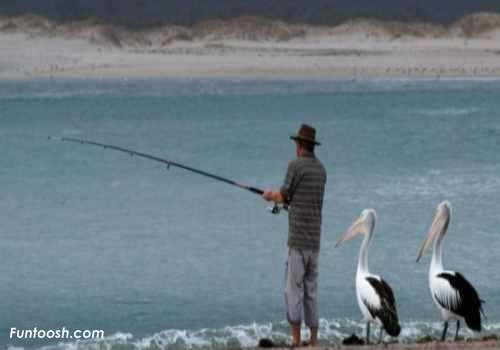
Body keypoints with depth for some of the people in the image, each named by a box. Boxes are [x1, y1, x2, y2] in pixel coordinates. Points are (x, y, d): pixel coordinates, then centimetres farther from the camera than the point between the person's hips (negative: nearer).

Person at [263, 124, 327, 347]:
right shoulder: (321, 170, 13)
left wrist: (270, 196, 19)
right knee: (311, 290, 9)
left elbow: (284, 197, -3)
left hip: (298, 239, -7)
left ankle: (295, 339, -10)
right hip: (315, 239, 7)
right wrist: (279, 196, 35)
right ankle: (313, 340, 8)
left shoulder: (295, 166, -9)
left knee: (293, 289, -6)